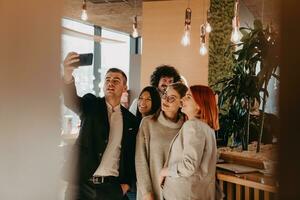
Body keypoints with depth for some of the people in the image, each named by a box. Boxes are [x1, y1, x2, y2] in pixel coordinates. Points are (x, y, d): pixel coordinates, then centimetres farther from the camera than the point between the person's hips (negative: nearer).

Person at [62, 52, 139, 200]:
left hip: (113, 187, 2)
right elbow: (71, 100, -20)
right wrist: (68, 75, -39)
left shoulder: (131, 120, 7)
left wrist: (127, 183, 1)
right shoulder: (91, 105, 2)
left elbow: (132, 155, 11)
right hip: (82, 184, -1)